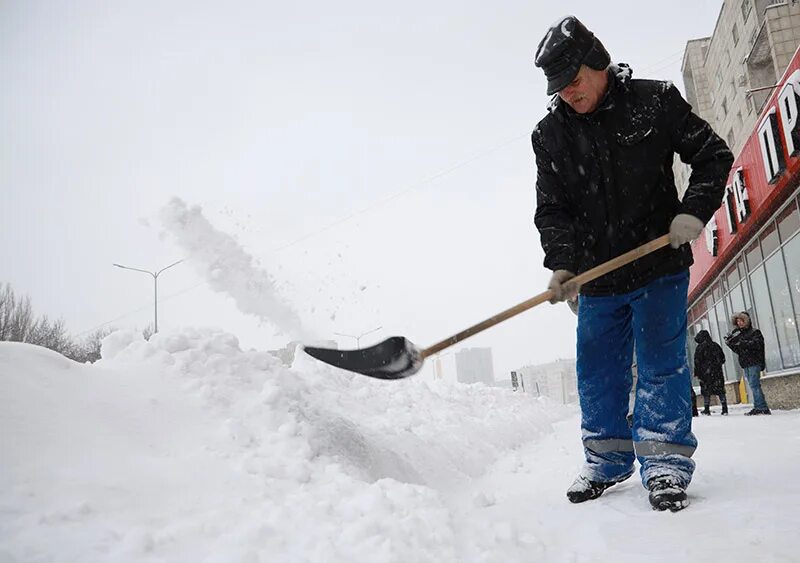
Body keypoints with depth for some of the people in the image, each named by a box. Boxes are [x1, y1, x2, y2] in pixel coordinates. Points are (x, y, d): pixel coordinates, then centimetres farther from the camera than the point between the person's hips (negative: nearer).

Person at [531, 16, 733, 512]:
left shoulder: (656, 101, -4)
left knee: (661, 360, -1)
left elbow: (713, 155, 3)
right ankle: (607, 460, 23)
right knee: (597, 369, 8)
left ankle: (666, 462, 12)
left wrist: (694, 211, -12)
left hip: (659, 264, -3)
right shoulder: (550, 135, 2)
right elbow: (552, 208, -1)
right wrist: (562, 262, -15)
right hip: (597, 276, 3)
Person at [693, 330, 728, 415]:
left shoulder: (700, 347, -6)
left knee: (706, 392, 1)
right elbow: (723, 358, 16)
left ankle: (707, 409, -2)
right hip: (718, 372, 5)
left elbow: (697, 361, -9)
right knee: (720, 390, 7)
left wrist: (697, 373, -4)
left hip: (705, 373, -4)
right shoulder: (716, 345, 10)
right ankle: (724, 409, 3)